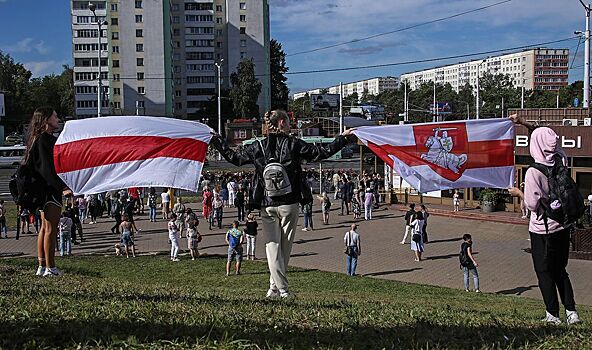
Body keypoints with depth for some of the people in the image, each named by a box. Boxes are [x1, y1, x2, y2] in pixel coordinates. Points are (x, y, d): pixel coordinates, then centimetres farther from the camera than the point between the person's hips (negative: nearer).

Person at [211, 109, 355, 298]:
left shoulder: (258, 147, 2)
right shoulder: (293, 144, -4)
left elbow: (233, 156, 12)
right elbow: (321, 152, -2)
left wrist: (216, 141, 26)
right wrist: (343, 138, 8)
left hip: (267, 205, 2)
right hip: (289, 204, -1)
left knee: (272, 245, 4)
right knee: (285, 246, 11)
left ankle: (281, 288, -3)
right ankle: (275, 286, 15)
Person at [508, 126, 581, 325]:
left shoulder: (533, 172, -21)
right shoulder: (561, 165, -4)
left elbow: (532, 205, -18)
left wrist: (518, 193, 2)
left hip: (542, 230, -6)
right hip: (563, 226, 6)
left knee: (544, 272, 7)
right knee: (560, 270, 17)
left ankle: (553, 315, 11)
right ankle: (571, 311, 12)